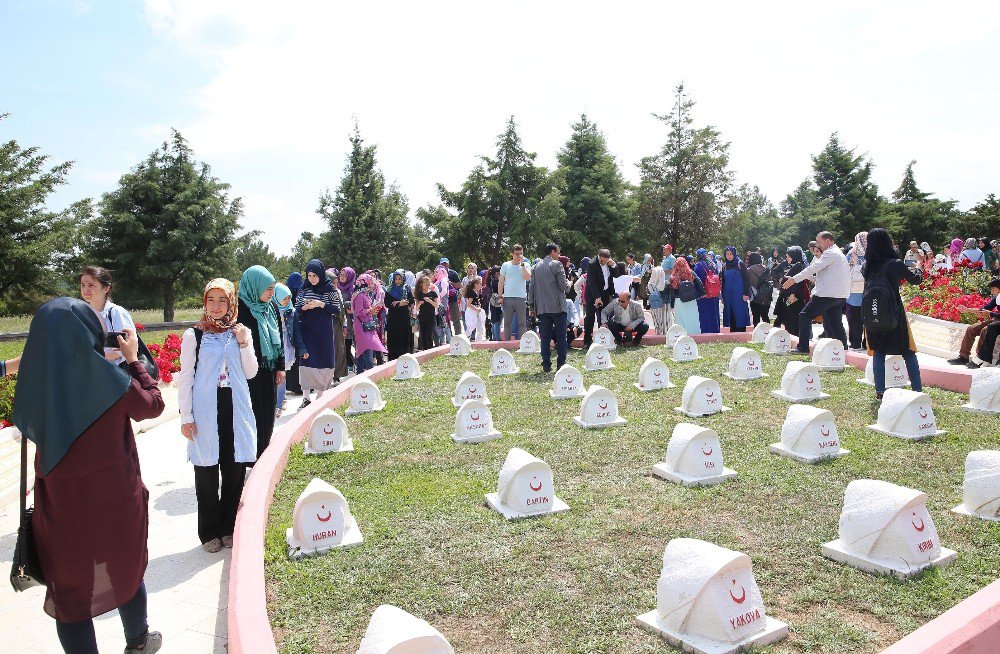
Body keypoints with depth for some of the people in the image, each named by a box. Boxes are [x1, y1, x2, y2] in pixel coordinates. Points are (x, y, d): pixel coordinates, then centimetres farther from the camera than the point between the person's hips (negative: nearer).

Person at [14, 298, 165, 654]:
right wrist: (133, 359, 6)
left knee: (70, 587, 15)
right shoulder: (110, 380, -21)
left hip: (58, 504, 1)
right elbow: (153, 405, -2)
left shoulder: (35, 380, -12)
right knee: (127, 571, 22)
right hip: (114, 500, -1)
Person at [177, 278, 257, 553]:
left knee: (235, 471, 7)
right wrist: (186, 416, -5)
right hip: (205, 413, -2)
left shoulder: (240, 332, 6)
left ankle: (229, 527, 24)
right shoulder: (194, 335, -2)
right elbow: (185, 378, -1)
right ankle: (209, 532, 20)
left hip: (236, 410, 3)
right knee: (207, 473, 5)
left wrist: (244, 343, -8)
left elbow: (250, 373, 6)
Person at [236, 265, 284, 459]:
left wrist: (280, 367, 9)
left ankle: (264, 452, 28)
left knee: (267, 412, 13)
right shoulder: (240, 309, -15)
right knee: (253, 414, 2)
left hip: (268, 371, 6)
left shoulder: (272, 307, 6)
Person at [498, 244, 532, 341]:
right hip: (507, 298, 1)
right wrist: (500, 296, 1)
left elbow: (527, 277, -11)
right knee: (507, 323, 6)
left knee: (522, 323, 1)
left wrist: (522, 264, -10)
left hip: (521, 298, -1)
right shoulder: (505, 265, 8)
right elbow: (501, 282, 9)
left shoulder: (525, 265, 7)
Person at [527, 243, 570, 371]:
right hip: (557, 307, -5)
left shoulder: (536, 267, 11)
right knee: (561, 337, 2)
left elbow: (532, 287, 12)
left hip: (542, 308, 5)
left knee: (545, 337, 5)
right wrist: (568, 284, 13)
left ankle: (546, 365, 4)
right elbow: (563, 286, -10)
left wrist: (532, 305, 17)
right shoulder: (557, 265, -6)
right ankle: (561, 363, 2)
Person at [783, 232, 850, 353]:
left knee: (805, 315, -5)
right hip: (840, 295, 10)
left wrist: (794, 279, -18)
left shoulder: (830, 253, -9)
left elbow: (813, 268, -17)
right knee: (836, 324, 12)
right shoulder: (839, 253, 23)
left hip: (828, 293, -10)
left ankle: (803, 348, -7)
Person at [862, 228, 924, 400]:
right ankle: (917, 390, 9)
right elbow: (915, 279, 3)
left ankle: (880, 391, 7)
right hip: (894, 313, -3)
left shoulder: (868, 266, -2)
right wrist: (915, 270, 26)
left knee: (878, 353, 11)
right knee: (908, 353, 9)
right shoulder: (895, 264, -11)